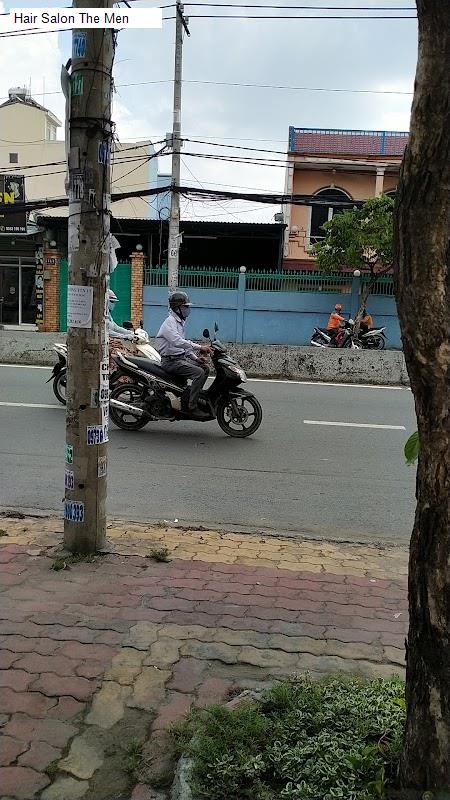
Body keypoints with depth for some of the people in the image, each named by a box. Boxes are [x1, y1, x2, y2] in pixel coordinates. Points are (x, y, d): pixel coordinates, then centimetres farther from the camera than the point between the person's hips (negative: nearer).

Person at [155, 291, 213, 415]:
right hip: (170, 361, -10)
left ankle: (186, 400, 3)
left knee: (205, 368, 3)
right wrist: (199, 347, -33)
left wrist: (194, 357, 10)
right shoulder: (170, 322, -14)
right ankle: (192, 406, -19)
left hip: (181, 357, 10)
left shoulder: (180, 322, 19)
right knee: (199, 373, -23)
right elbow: (177, 342, -30)